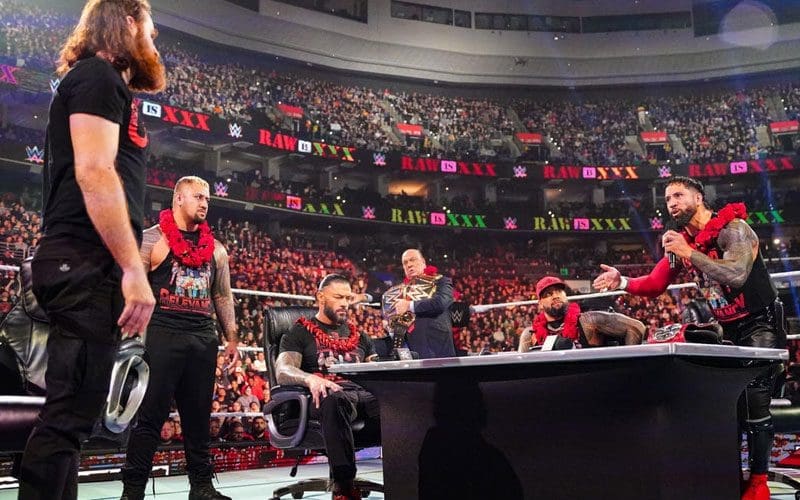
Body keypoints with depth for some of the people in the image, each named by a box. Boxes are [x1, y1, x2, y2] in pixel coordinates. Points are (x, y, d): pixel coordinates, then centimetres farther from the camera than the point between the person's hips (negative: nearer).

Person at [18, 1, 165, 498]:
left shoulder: (107, 84, 26)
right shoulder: (98, 75, -4)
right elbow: (94, 173, -17)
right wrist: (133, 269, -21)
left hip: (89, 269, 10)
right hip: (88, 266, -10)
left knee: (70, 414, 11)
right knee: (70, 415, -10)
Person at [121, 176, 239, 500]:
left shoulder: (215, 249, 16)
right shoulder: (152, 239, 0)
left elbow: (223, 296, 19)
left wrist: (232, 337, 14)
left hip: (204, 338, 5)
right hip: (163, 335, -5)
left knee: (198, 415, 10)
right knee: (151, 414, -4)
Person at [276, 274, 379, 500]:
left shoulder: (359, 336, 30)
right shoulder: (300, 333, 16)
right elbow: (282, 371, -1)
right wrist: (310, 379, -25)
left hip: (363, 394, 4)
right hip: (324, 397, -4)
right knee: (335, 399, -43)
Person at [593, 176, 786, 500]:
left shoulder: (732, 228, -18)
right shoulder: (682, 241, 4)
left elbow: (736, 276, -33)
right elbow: (654, 285, 5)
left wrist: (690, 253, -30)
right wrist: (622, 282, -13)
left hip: (762, 325, -7)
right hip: (730, 330, 7)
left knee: (754, 398, -14)